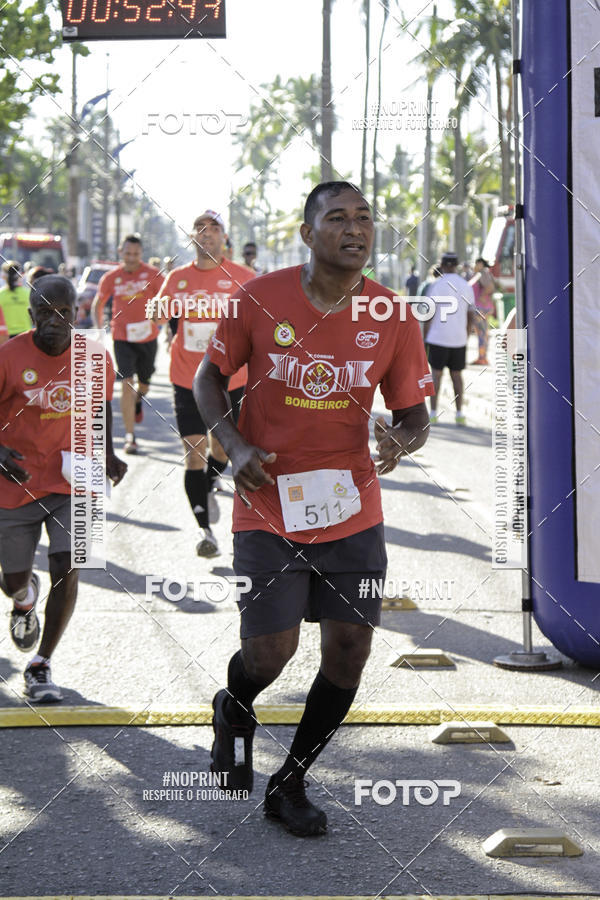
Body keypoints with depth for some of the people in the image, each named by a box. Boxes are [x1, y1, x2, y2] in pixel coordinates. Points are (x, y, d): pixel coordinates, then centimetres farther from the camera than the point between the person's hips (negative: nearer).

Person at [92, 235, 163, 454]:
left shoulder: (152, 274, -5)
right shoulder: (111, 278, -2)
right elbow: (97, 304, 11)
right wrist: (99, 329, 0)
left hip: (147, 337, 1)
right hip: (122, 337, -1)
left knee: (143, 384, 15)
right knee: (127, 384, -12)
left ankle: (137, 401, 53)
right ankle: (129, 436, -10)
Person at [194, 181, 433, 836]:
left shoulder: (392, 316, -3)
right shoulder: (260, 300, -8)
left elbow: (414, 415, 4)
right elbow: (208, 377, 5)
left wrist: (400, 441, -20)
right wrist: (234, 445, -12)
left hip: (353, 510, 3)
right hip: (268, 506, -2)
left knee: (349, 648, 1)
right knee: (270, 653, -8)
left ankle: (290, 784, 22)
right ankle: (234, 712, 32)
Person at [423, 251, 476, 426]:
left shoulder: (435, 285, -7)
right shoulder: (466, 286, 5)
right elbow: (471, 316, 8)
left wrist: (425, 338, 0)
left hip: (438, 338, -3)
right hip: (459, 339, 3)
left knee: (436, 374, 2)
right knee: (456, 375, 10)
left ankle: (433, 413, 0)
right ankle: (459, 414, 10)